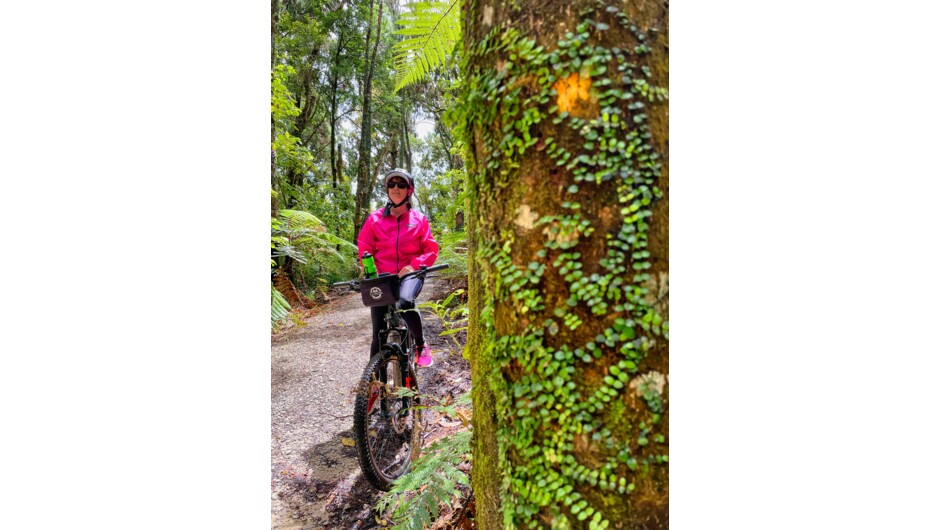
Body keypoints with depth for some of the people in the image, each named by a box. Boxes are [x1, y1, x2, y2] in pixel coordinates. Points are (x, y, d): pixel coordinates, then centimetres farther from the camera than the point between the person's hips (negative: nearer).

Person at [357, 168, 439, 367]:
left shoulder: (419, 219, 6)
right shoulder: (375, 218, 6)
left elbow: (431, 250, 2)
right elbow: (365, 249, 5)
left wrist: (413, 265, -16)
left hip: (410, 274, -1)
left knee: (405, 301, -36)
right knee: (379, 330, -1)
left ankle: (421, 346, -11)